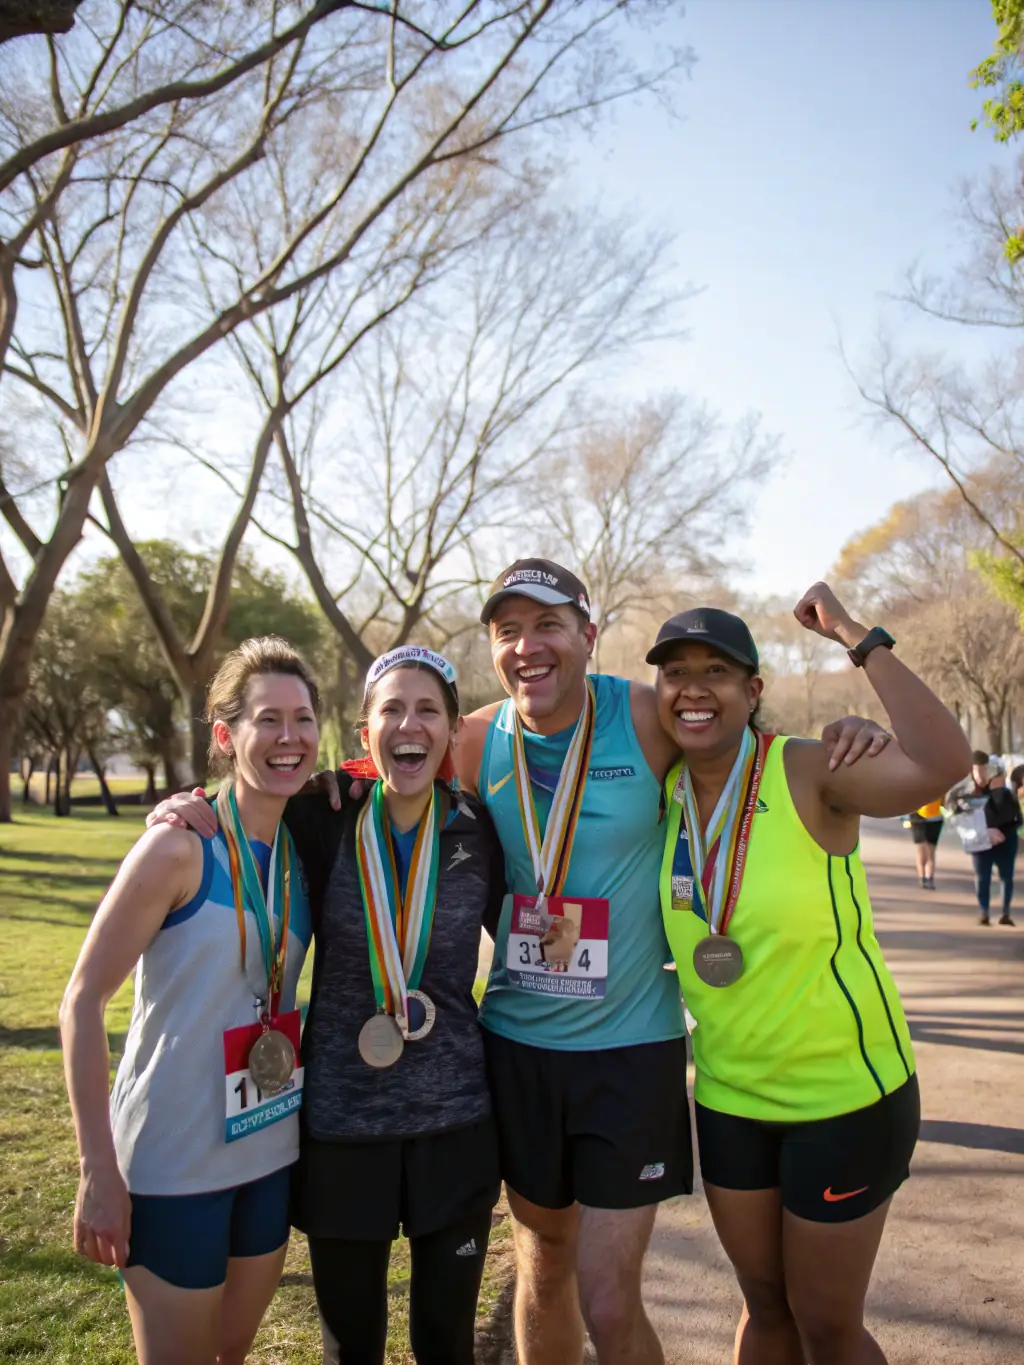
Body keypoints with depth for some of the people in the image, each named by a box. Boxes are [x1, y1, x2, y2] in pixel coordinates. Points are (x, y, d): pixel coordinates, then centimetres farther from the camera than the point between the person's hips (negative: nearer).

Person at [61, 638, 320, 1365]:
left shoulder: (309, 849, 1)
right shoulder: (180, 847, -17)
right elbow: (84, 999, -15)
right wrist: (99, 1169, -17)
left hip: (271, 1152, 6)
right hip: (173, 1163, -5)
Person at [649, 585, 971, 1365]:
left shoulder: (808, 774, -19)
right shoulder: (662, 791, -4)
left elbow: (942, 764, -37)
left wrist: (857, 637, -30)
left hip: (844, 1094, -5)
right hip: (727, 1096, 5)